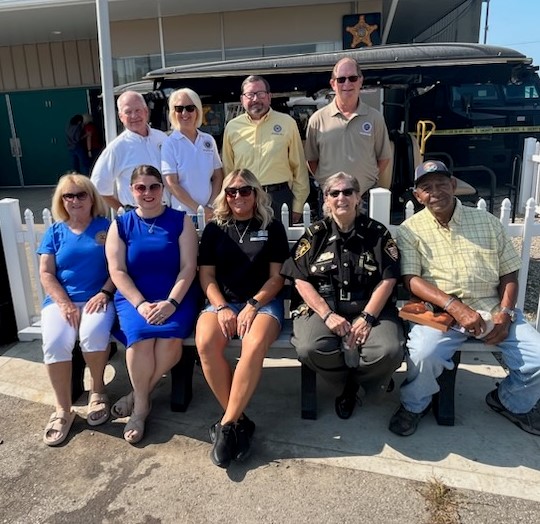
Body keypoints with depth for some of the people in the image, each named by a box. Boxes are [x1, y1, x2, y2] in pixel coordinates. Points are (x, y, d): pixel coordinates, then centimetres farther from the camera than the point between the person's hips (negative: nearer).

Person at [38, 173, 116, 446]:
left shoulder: (106, 227, 6)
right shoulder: (55, 232, 11)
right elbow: (45, 274, 5)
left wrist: (104, 293, -14)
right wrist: (65, 304, -10)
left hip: (97, 298, -2)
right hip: (60, 300, 2)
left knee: (93, 334, -32)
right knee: (55, 342, -26)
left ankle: (97, 388, -4)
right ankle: (63, 409, -10)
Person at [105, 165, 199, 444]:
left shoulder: (181, 220, 2)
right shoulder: (121, 224, 6)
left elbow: (188, 267, -4)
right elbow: (117, 271, -1)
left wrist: (171, 302, -17)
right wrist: (140, 303, -15)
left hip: (176, 297, 0)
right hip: (134, 297, 1)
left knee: (170, 339, -29)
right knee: (140, 337, -29)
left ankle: (138, 396, -4)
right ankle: (142, 404, -6)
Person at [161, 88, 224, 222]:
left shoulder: (209, 140, 6)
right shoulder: (170, 143, -4)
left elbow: (218, 177, 9)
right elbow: (171, 184, -8)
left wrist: (211, 206, -4)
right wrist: (198, 209, -11)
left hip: (211, 212, 3)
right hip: (183, 214, -3)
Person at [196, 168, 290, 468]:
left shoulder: (272, 227, 8)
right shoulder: (214, 229, 13)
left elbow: (277, 276, 3)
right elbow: (206, 275, 7)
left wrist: (253, 305, -11)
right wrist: (221, 308, -10)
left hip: (263, 301, -1)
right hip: (222, 301, 2)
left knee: (255, 346, -35)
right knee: (205, 344, -30)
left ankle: (227, 425, -22)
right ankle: (239, 421, -18)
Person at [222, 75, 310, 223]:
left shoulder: (287, 123, 2)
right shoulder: (232, 127, 7)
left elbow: (299, 167, 4)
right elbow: (227, 170, 13)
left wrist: (298, 206, 2)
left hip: (280, 199, -1)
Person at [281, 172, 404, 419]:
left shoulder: (377, 233, 7)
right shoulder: (315, 234, 8)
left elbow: (388, 279, 0)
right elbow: (301, 280, 1)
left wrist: (367, 318, -13)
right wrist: (327, 315, -13)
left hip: (371, 308, 0)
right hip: (323, 307, 0)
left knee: (389, 351, -29)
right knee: (309, 348, -30)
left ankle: (353, 382, 7)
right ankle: (351, 381, 4)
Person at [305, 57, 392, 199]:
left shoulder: (374, 117, 4)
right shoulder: (317, 119, 2)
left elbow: (384, 158, 10)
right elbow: (311, 159, 7)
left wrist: (369, 180, 3)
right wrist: (324, 183, 1)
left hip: (366, 197, 1)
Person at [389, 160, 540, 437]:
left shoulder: (486, 221, 12)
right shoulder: (411, 230, 2)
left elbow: (509, 274, 12)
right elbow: (411, 279, -9)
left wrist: (505, 313, -5)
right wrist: (455, 308, -21)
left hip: (493, 307, 4)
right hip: (441, 310, -3)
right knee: (423, 355, -30)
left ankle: (512, 402, 24)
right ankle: (414, 405, 4)